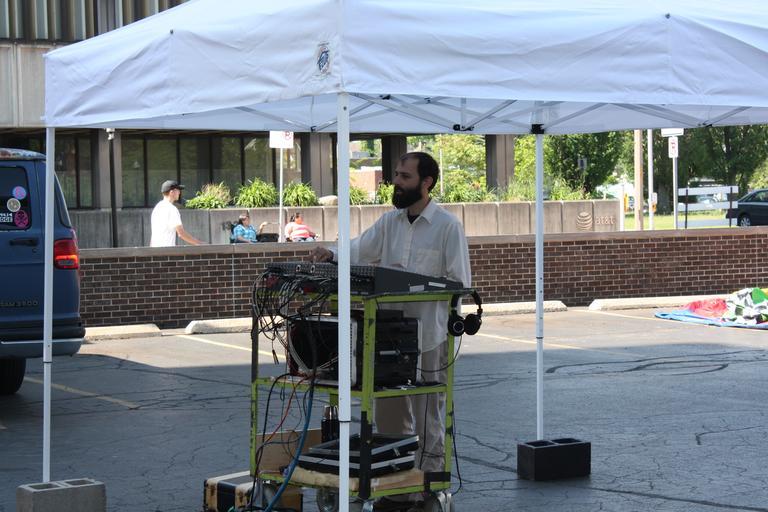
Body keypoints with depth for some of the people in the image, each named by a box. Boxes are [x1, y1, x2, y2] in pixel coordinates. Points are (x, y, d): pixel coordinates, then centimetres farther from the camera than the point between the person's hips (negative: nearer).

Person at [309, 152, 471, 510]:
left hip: (429, 336, -7)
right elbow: (360, 251, 3)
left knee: (427, 419, 2)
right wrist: (331, 256, -15)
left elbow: (459, 283, -10)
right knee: (389, 416, 14)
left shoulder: (448, 225, -8)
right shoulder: (390, 221, 11)